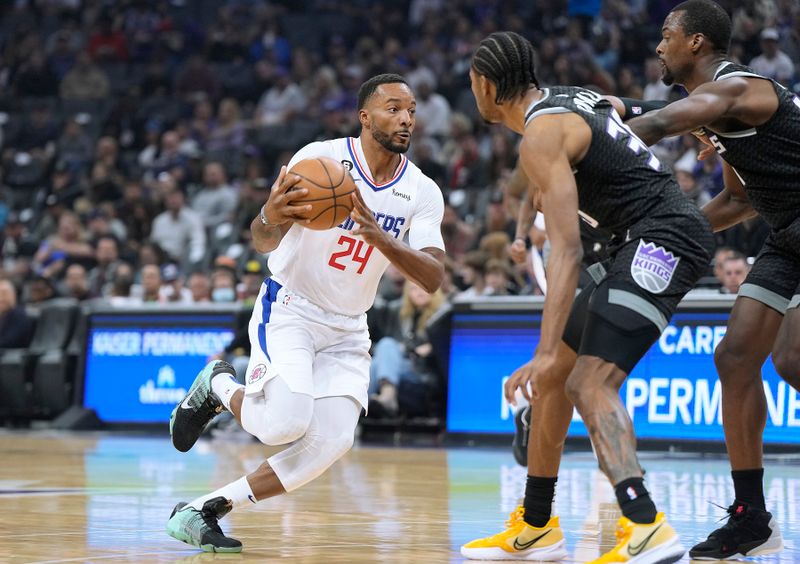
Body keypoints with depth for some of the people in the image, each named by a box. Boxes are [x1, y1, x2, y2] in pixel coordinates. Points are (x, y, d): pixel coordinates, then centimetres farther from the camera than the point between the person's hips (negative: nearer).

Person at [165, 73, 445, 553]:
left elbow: (433, 279, -16)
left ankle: (203, 512, -3)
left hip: (346, 331, 5)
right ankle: (218, 385, 8)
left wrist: (379, 238, -33)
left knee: (331, 444, -15)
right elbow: (265, 242, -20)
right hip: (289, 310, -5)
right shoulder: (322, 158, -15)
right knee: (285, 422, -27)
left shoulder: (423, 194, -4)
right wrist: (270, 219, -46)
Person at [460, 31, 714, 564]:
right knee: (553, 377, 14)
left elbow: (567, 250, -24)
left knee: (590, 383, -22)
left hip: (663, 238, -10)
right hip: (646, 241, 10)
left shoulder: (541, 134, -16)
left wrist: (546, 351, -30)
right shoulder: (578, 98, 12)